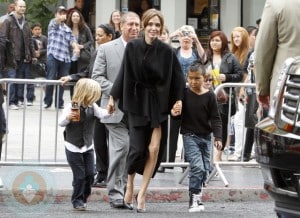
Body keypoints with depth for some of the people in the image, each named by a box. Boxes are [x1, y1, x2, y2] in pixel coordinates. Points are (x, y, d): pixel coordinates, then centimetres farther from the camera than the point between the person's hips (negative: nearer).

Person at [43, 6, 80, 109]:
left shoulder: (68, 29, 20)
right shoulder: (53, 24, 8)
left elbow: (72, 40, 5)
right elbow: (55, 21, -16)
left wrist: (76, 48, -15)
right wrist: (61, 18, -36)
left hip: (65, 58, 4)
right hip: (53, 56, -4)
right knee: (51, 79, -7)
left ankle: (59, 103, 10)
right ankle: (47, 102, 3)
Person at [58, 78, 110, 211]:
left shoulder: (92, 107, 1)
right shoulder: (71, 107, -12)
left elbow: (101, 113, -16)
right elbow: (61, 123, -11)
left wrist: (108, 111, -37)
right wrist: (67, 117, -32)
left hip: (88, 147, 5)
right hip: (73, 148, -5)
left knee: (90, 174, 3)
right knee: (79, 175, -3)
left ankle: (84, 198, 20)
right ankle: (77, 200, 11)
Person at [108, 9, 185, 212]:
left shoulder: (167, 51, -5)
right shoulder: (132, 47, -5)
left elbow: (177, 78, 0)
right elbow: (123, 74, 1)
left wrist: (179, 100, -8)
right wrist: (113, 97, 2)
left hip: (159, 103, 0)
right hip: (136, 102, 0)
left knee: (154, 148, -7)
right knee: (138, 148, -2)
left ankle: (142, 193, 4)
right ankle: (130, 185, 24)